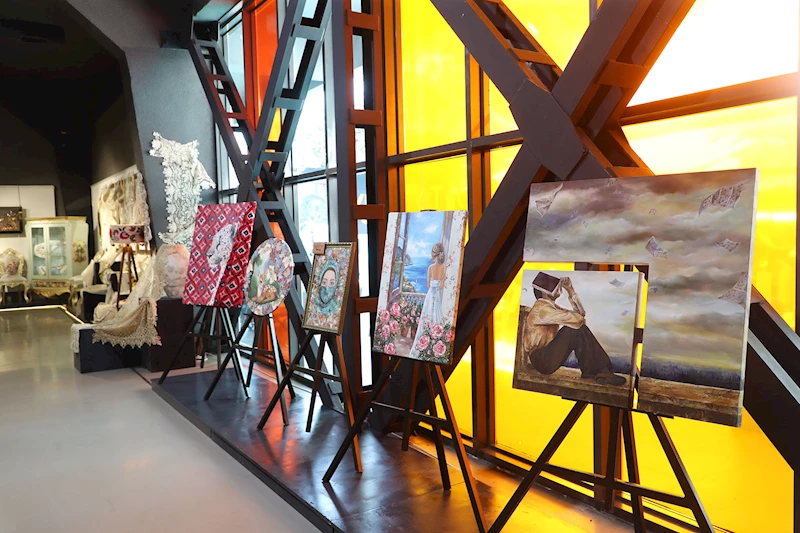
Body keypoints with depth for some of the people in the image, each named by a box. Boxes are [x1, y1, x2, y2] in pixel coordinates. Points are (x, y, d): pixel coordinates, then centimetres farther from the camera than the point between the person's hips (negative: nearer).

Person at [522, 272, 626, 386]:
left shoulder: (552, 307, 15)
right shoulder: (541, 308, -17)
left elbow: (580, 313, 13)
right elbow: (575, 318, -24)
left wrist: (570, 290, 8)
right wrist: (581, 318, 0)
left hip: (549, 353, 10)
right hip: (541, 360, -10)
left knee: (581, 328, -4)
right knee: (574, 328, -22)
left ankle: (602, 369, -11)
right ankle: (589, 372, -12)